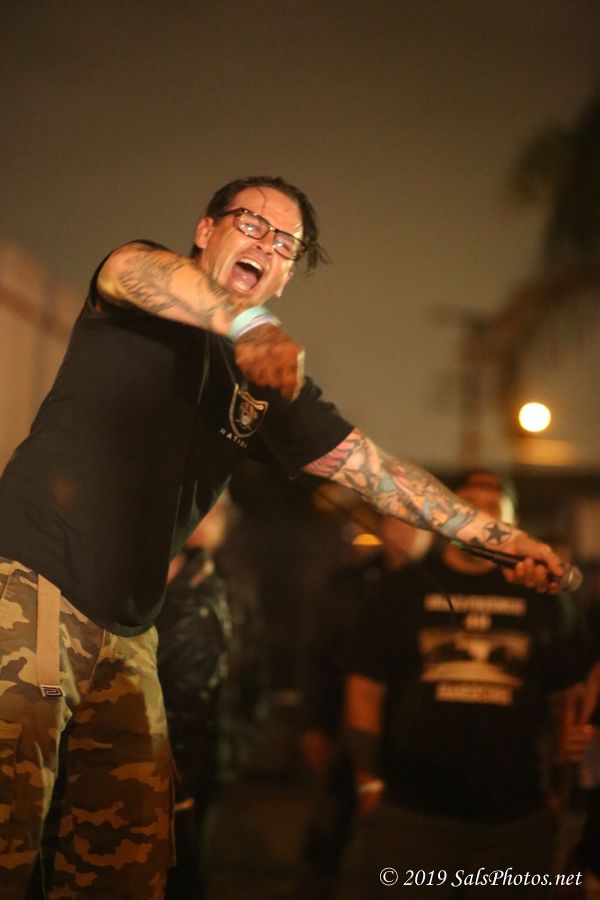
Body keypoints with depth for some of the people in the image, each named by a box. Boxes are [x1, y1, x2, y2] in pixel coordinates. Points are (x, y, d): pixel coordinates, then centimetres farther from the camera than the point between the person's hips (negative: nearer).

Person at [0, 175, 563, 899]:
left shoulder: (270, 384, 18)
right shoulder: (149, 298, 2)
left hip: (125, 632, 7)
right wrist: (248, 324, -44)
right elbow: (133, 269, -24)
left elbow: (371, 467, 19)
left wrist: (499, 535, 13)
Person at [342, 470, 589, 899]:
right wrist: (369, 781, -2)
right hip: (410, 812, -1)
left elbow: (570, 695, 13)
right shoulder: (405, 590, 6)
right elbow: (365, 688, 4)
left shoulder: (543, 600, 9)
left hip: (516, 815, 2)